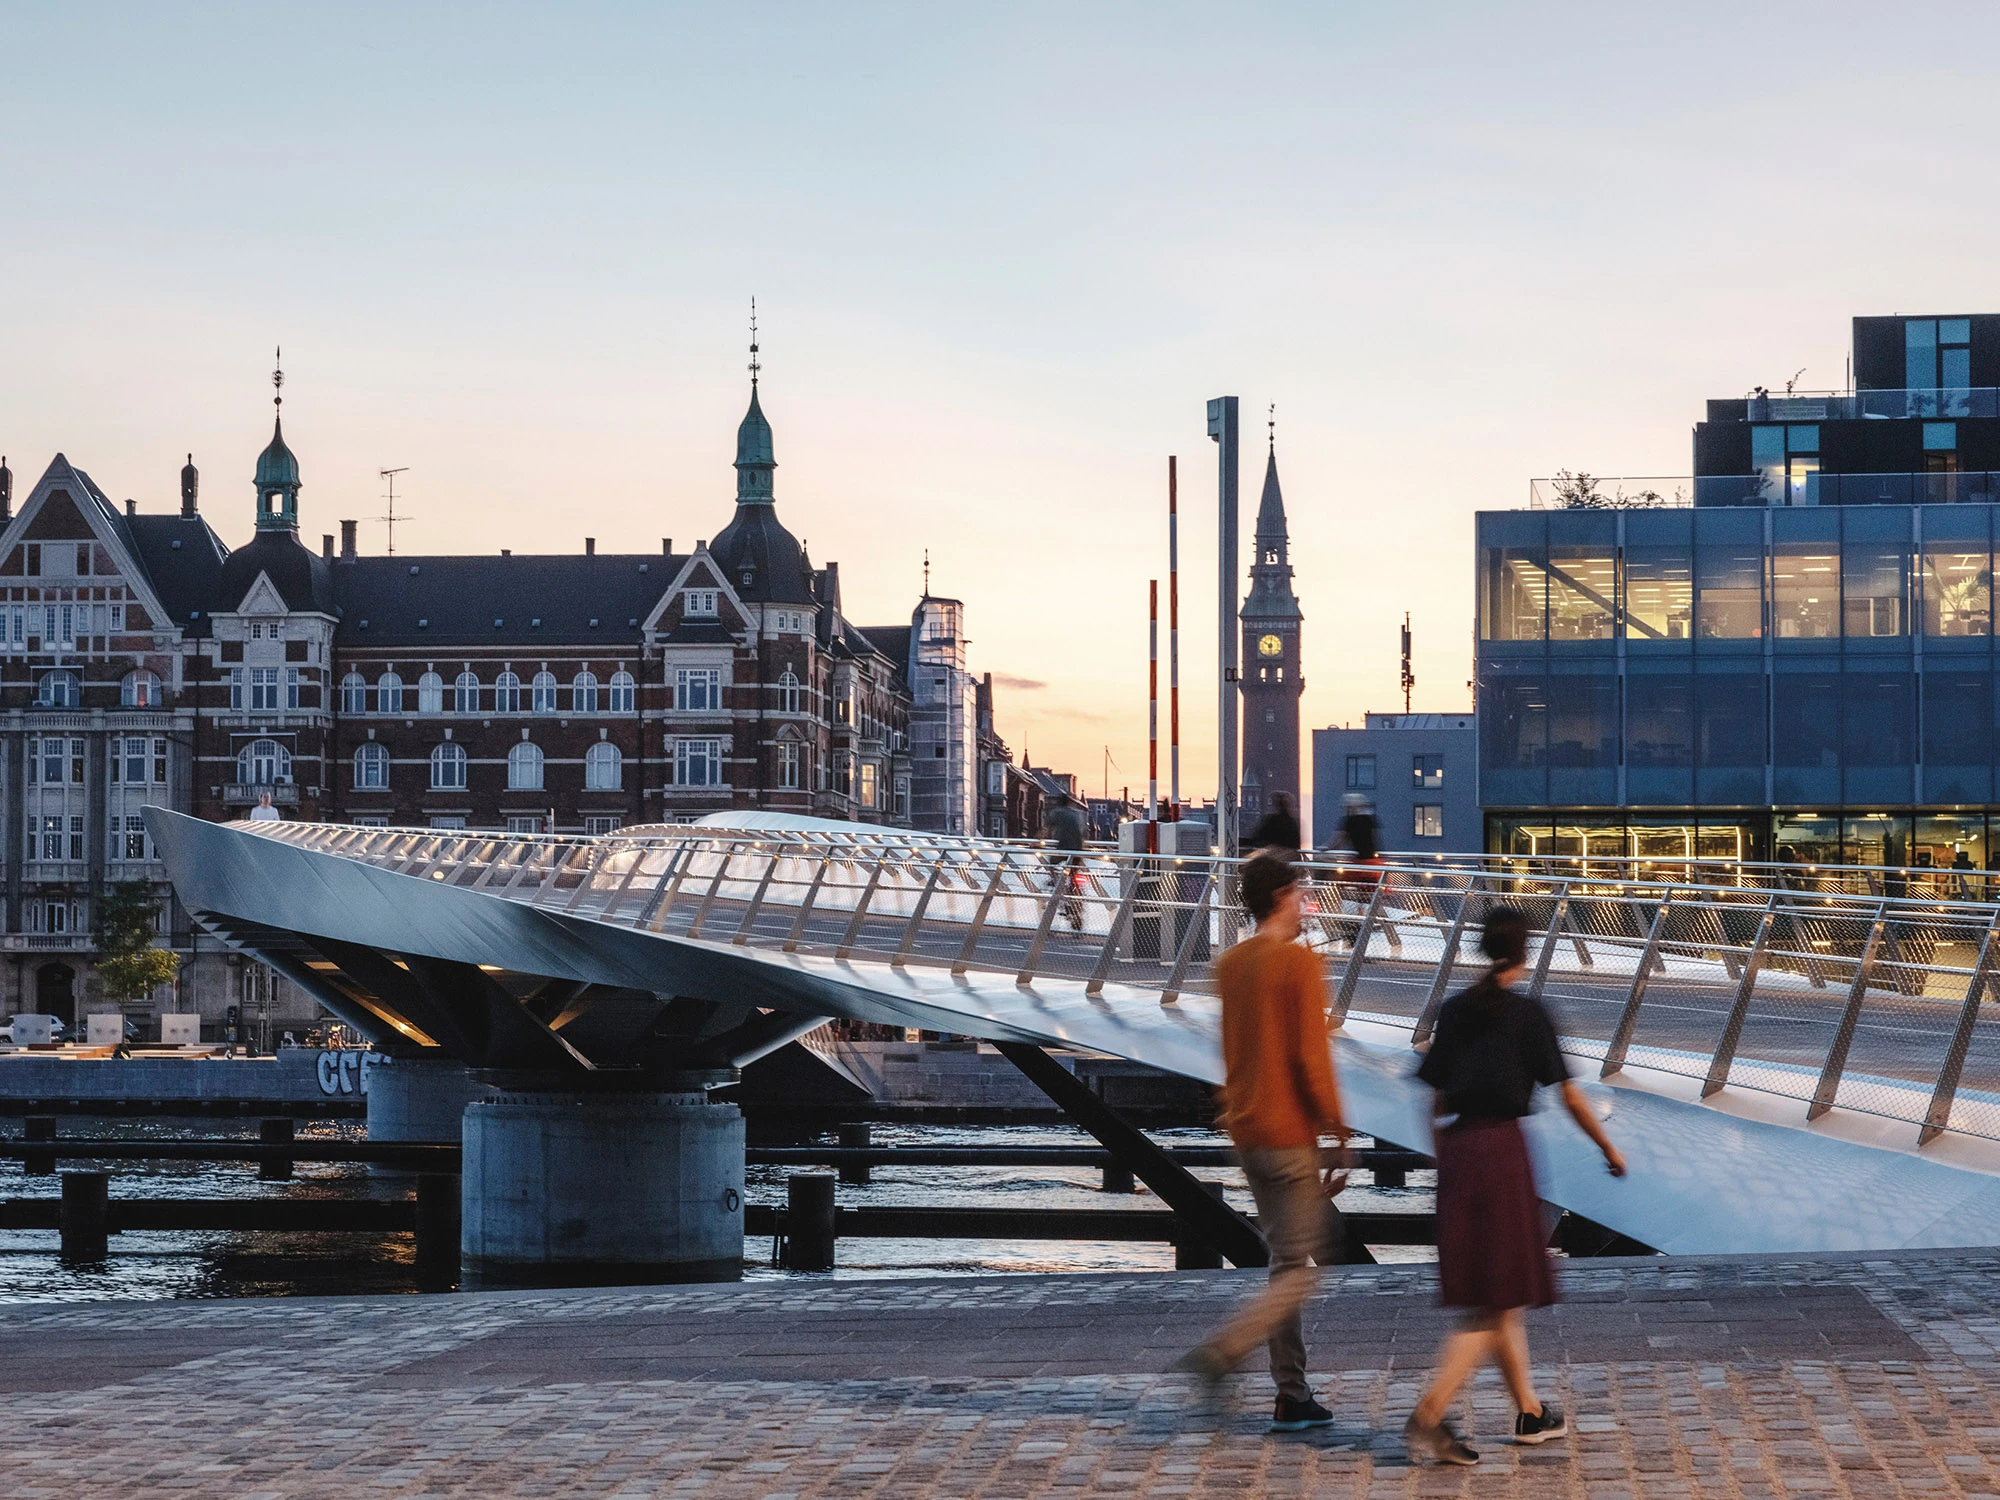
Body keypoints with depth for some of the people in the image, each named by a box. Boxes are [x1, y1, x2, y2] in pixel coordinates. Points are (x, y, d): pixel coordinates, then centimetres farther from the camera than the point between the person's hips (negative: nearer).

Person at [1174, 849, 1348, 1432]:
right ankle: (1218, 1353, -18)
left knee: (1285, 1262, 13)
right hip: (1291, 1136, -8)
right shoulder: (1299, 964, -14)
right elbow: (1312, 1060, -17)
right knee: (1299, 1271, -3)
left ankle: (1292, 1397, 13)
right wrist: (1340, 1139, -11)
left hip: (1246, 1133, 8)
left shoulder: (1228, 966, 9)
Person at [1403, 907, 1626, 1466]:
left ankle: (1530, 1413, 25)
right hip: (1502, 1148, -6)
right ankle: (1428, 1416, -15)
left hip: (1458, 1148, 6)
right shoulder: (1527, 1013, -7)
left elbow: (1436, 1099, 10)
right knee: (1497, 1302, -3)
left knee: (1498, 1296, 16)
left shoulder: (1456, 1009, 7)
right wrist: (1609, 1149, 8)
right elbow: (1568, 1094, -4)